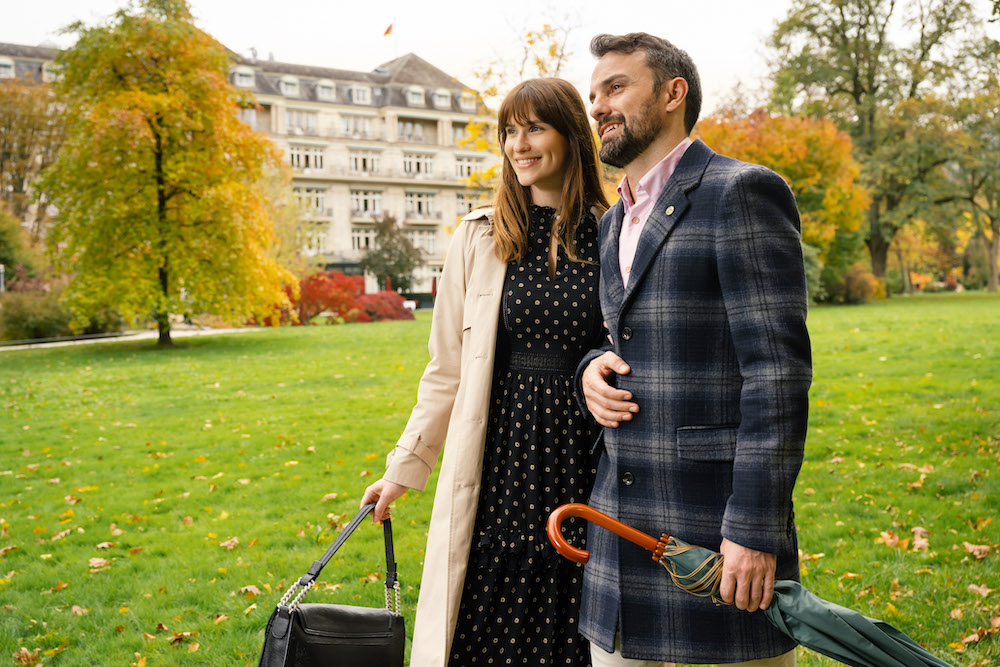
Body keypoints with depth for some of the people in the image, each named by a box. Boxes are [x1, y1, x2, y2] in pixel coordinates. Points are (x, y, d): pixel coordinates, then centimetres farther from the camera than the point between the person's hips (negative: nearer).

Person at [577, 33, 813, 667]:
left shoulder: (742, 192, -8)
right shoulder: (613, 223, 17)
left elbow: (779, 369, -15)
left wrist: (755, 528, -20)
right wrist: (592, 368, 2)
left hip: (717, 525, -7)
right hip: (622, 521, 8)